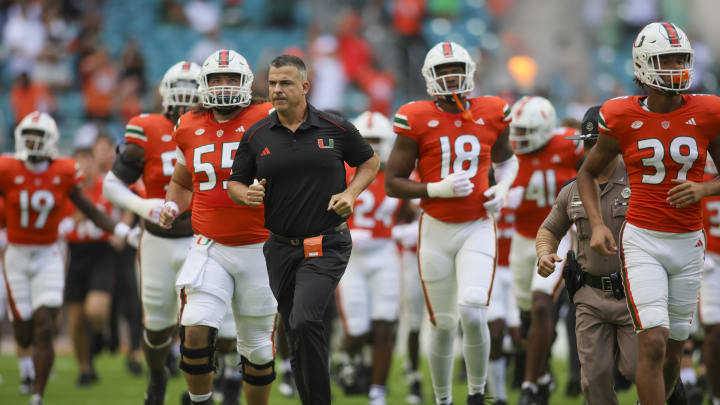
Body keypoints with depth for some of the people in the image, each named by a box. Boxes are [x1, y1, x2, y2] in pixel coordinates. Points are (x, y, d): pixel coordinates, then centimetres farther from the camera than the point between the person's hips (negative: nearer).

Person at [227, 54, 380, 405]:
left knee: (304, 321, -22)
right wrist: (246, 194, -12)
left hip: (327, 245, -4)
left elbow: (370, 163, 12)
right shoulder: (256, 137, 3)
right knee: (296, 335, 10)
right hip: (281, 246, 4)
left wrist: (350, 194, -5)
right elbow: (235, 184, 11)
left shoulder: (335, 129, -2)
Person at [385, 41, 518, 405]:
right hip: (436, 230, 0)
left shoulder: (491, 114, 0)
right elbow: (392, 184, -5)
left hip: (478, 228, 0)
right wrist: (439, 189, -18)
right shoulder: (416, 119, -7)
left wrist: (503, 188, 1)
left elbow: (506, 158, 22)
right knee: (443, 324, 5)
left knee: (473, 314, -18)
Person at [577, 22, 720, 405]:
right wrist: (596, 225, -4)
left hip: (688, 244, 3)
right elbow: (588, 173, 9)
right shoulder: (623, 119, -5)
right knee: (653, 343, -17)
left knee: (673, 352, 11)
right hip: (642, 241, -3)